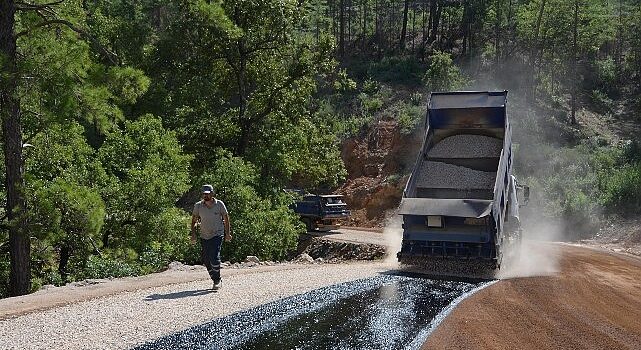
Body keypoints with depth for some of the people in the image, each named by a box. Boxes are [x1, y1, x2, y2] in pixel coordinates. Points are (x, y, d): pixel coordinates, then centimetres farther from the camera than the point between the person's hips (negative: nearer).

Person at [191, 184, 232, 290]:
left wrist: (228, 233, 4)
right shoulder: (198, 206, 0)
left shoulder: (219, 204, -4)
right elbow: (194, 220, 9)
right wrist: (193, 234, -1)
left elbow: (226, 218, 6)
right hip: (204, 237, 3)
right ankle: (215, 280, 20)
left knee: (214, 258, -18)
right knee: (206, 260, 4)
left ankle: (217, 280, -5)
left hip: (217, 235, -3)